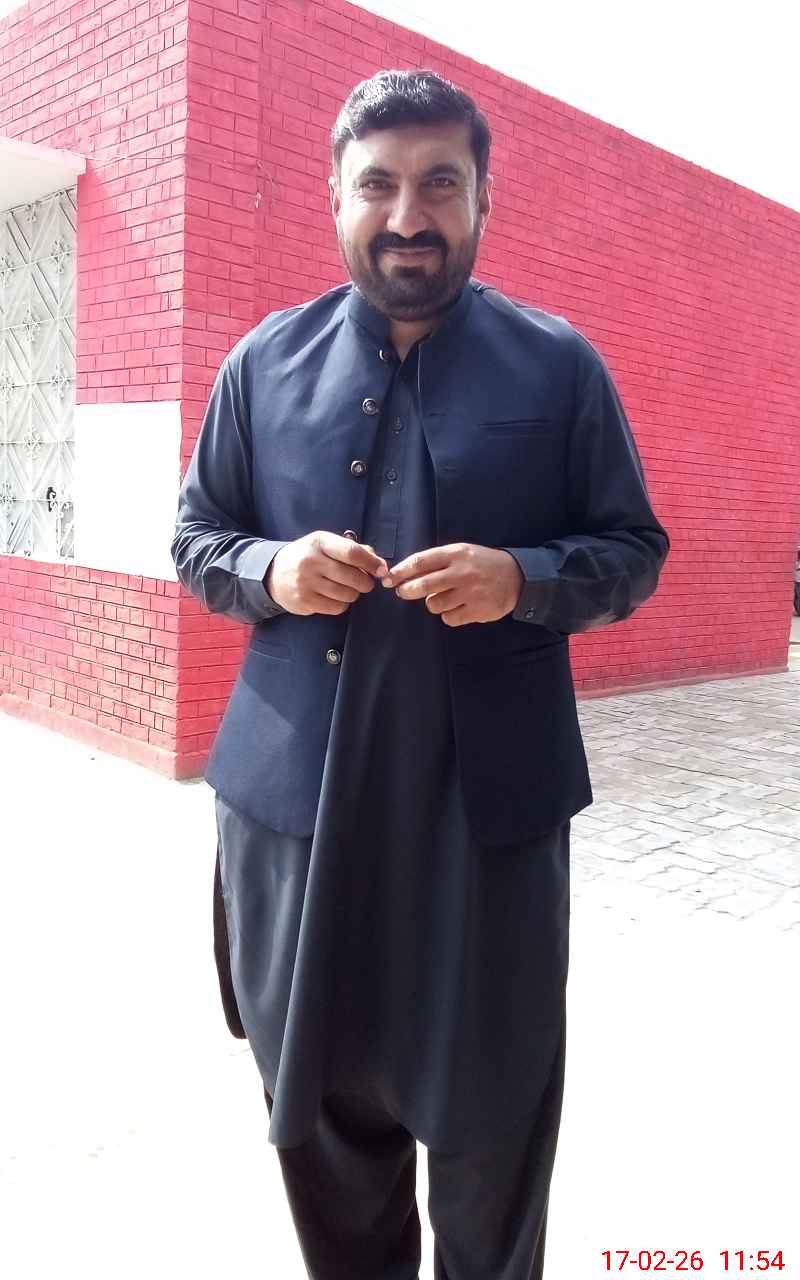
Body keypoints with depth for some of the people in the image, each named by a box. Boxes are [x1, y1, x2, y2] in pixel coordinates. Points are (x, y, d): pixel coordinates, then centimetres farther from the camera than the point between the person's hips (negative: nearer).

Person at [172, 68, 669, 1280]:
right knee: (315, 1100, 19)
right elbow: (194, 537, 11)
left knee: (491, 1109, 14)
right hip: (293, 787, 3)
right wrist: (270, 570, -11)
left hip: (491, 792, -1)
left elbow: (633, 550, 4)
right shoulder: (264, 360, 6)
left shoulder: (560, 365, 1)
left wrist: (522, 579, -17)